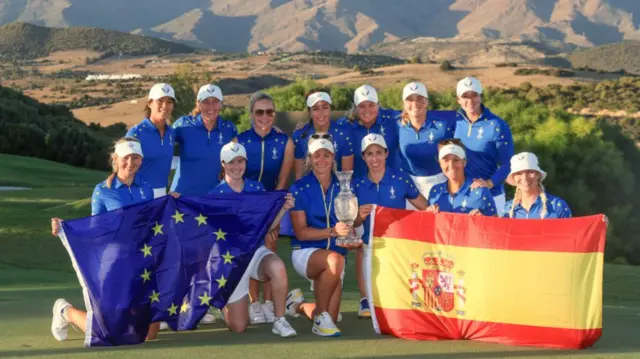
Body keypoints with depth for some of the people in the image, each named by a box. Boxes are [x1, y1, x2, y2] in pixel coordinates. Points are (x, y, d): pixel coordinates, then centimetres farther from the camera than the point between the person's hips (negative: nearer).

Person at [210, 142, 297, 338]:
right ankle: (225, 301, 36)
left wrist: (283, 208, -14)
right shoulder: (216, 194, -6)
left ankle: (280, 321, -17)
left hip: (256, 250, 2)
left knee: (277, 267, -37)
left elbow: (267, 227, 0)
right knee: (238, 326, 0)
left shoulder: (257, 188, 1)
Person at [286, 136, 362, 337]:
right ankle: (321, 317, -20)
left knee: (331, 319, -3)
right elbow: (301, 232, -11)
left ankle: (298, 305, 30)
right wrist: (332, 232, -26)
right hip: (305, 252, -4)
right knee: (335, 260, -38)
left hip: (336, 253, 4)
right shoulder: (299, 189, -5)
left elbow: (349, 227, 5)